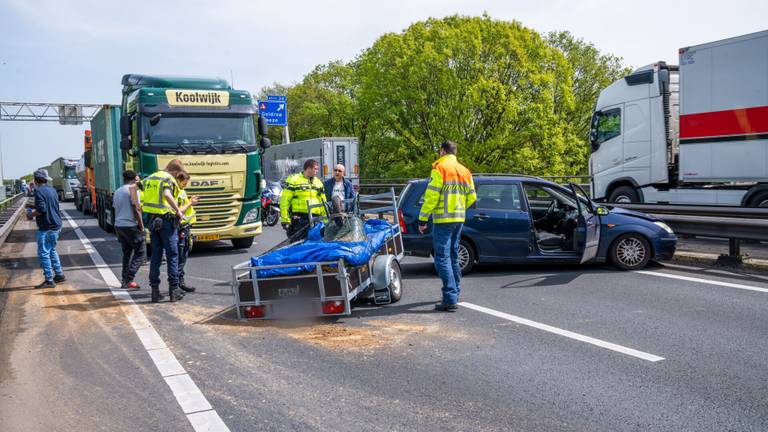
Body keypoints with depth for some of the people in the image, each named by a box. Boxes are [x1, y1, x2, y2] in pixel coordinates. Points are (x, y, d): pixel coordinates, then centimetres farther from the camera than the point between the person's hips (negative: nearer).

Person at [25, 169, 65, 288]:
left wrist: (31, 214, -5)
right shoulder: (53, 190, 12)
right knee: (52, 251, 21)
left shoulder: (39, 191, -14)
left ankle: (49, 280, -1)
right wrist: (34, 206, 23)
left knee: (43, 253, -2)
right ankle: (59, 275, 25)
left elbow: (42, 210, -22)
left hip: (46, 228, -9)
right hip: (56, 226, 9)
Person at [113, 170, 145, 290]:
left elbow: (116, 208, 17)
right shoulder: (133, 189, -9)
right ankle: (128, 279, -9)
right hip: (131, 226, -8)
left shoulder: (117, 191, 16)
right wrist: (141, 226, -9)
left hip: (118, 225, 8)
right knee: (140, 252, -1)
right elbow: (136, 209, -15)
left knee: (126, 253, 14)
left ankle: (125, 280, 12)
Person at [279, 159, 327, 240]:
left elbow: (323, 202, 22)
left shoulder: (318, 182, 17)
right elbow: (284, 201, -5)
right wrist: (285, 220, -11)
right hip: (298, 219, -5)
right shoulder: (293, 180, -1)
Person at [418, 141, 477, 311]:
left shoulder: (439, 168, -9)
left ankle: (450, 299, -13)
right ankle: (455, 292, 30)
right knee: (453, 257, 19)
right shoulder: (464, 170, 14)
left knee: (443, 258, -7)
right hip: (459, 219, 8)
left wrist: (423, 219, -10)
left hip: (443, 220, -8)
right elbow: (472, 197, 14)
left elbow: (431, 196, -14)